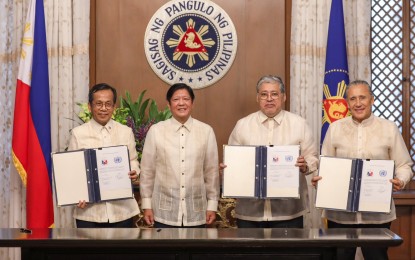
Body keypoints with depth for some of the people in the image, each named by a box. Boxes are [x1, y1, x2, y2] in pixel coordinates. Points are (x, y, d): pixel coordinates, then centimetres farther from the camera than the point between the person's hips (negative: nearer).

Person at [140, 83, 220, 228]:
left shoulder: (206, 131, 0)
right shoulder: (156, 131, -3)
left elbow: (212, 171, 4)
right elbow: (147, 170, 2)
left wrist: (212, 205, 4)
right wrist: (147, 205, 3)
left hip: (196, 212, 1)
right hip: (165, 212, -1)